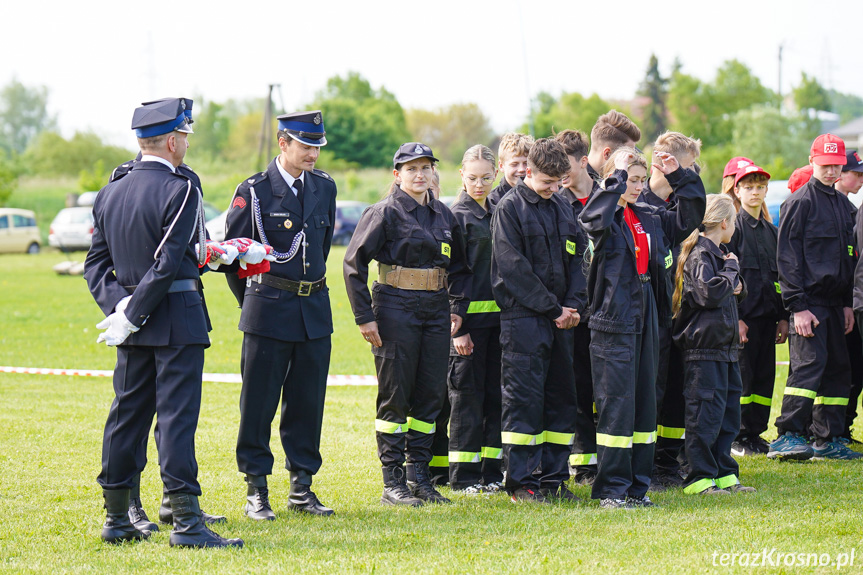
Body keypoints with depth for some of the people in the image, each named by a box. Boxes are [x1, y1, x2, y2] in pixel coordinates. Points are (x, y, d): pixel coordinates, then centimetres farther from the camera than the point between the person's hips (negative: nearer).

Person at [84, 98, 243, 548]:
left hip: (135, 327, 7)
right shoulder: (179, 191, -13)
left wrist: (119, 306, -3)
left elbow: (96, 264, 7)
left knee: (127, 413, 11)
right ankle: (186, 522, -8)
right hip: (177, 317, -7)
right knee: (178, 414, -7)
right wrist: (131, 317, -14)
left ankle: (116, 519, 17)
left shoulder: (109, 194, 9)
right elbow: (167, 264, -18)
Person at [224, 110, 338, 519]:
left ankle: (302, 488, 16)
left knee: (308, 401, 8)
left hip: (315, 309, 5)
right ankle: (256, 492, 6)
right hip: (269, 309, -4)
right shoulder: (253, 191, -7)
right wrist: (252, 301, 7)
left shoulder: (324, 187, 7)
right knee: (259, 402, 0)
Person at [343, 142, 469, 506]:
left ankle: (419, 476, 16)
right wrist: (365, 316, -13)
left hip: (436, 309, 6)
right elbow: (354, 262, -9)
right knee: (395, 395, -2)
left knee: (431, 394, 6)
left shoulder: (443, 215, 12)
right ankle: (392, 483, 3)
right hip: (396, 308, -6)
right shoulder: (385, 213, -6)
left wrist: (458, 308, 10)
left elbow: (459, 266, 22)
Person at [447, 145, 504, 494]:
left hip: (498, 316, 6)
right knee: (467, 393, -2)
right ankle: (463, 476, 4)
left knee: (496, 392, 7)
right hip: (470, 315, -6)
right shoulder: (457, 216, -6)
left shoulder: (497, 214, 13)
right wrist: (457, 328, -15)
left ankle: (490, 471, 14)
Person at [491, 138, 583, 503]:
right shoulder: (510, 209, -6)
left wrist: (573, 305, -1)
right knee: (524, 398, -5)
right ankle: (522, 481, -1)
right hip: (523, 318, -6)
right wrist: (553, 308, -12)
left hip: (560, 319, 7)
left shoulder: (563, 209, 14)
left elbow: (575, 261, 15)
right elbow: (514, 268, -12)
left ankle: (553, 476, 14)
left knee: (561, 397, 7)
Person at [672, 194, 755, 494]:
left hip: (725, 346, 10)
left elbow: (733, 292, 26)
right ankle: (700, 478, -3)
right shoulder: (700, 254, -13)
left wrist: (736, 284, 3)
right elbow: (709, 293, -25)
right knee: (706, 413, -8)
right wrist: (731, 269, -11)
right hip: (704, 348, -10)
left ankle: (724, 475, 19)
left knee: (728, 412, 13)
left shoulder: (715, 253, 19)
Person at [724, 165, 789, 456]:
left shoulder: (771, 231, 17)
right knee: (741, 377, -5)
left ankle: (756, 432, 13)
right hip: (743, 314, -7)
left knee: (765, 377, 6)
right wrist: (735, 317, -16)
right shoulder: (734, 227, -4)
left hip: (767, 315, 7)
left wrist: (783, 317, 13)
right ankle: (737, 436, 2)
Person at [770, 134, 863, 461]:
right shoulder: (800, 203, -5)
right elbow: (787, 257, -10)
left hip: (834, 302, 8)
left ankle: (828, 440, 12)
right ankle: (787, 437, -18)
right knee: (809, 363, -17)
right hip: (809, 300, -8)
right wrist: (797, 306, -15)